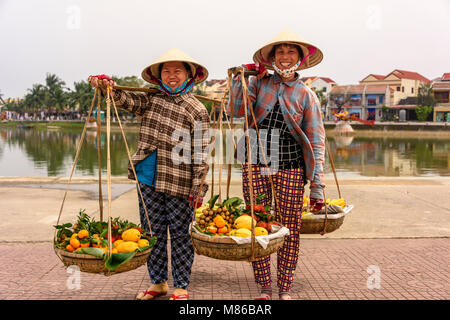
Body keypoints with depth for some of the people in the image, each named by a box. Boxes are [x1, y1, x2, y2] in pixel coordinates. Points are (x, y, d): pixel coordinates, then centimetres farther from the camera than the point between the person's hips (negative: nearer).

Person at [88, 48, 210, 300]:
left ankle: (181, 287, 17)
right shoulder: (151, 100, 11)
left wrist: (197, 189, -12)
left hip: (178, 183, -5)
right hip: (148, 180, 5)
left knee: (180, 234, 5)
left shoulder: (197, 110, -4)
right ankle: (158, 282, 27)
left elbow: (200, 154, -7)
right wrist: (107, 86, -22)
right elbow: (125, 99, 0)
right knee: (153, 232, 13)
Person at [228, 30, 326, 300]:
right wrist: (242, 76, -8)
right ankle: (264, 290, 16)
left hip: (290, 168, -1)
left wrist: (318, 186, -4)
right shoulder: (259, 83, 9)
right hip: (255, 165, 1)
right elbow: (236, 110, -7)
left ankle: (285, 291, 15)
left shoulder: (306, 95, 6)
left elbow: (317, 142, 2)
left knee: (291, 230, 1)